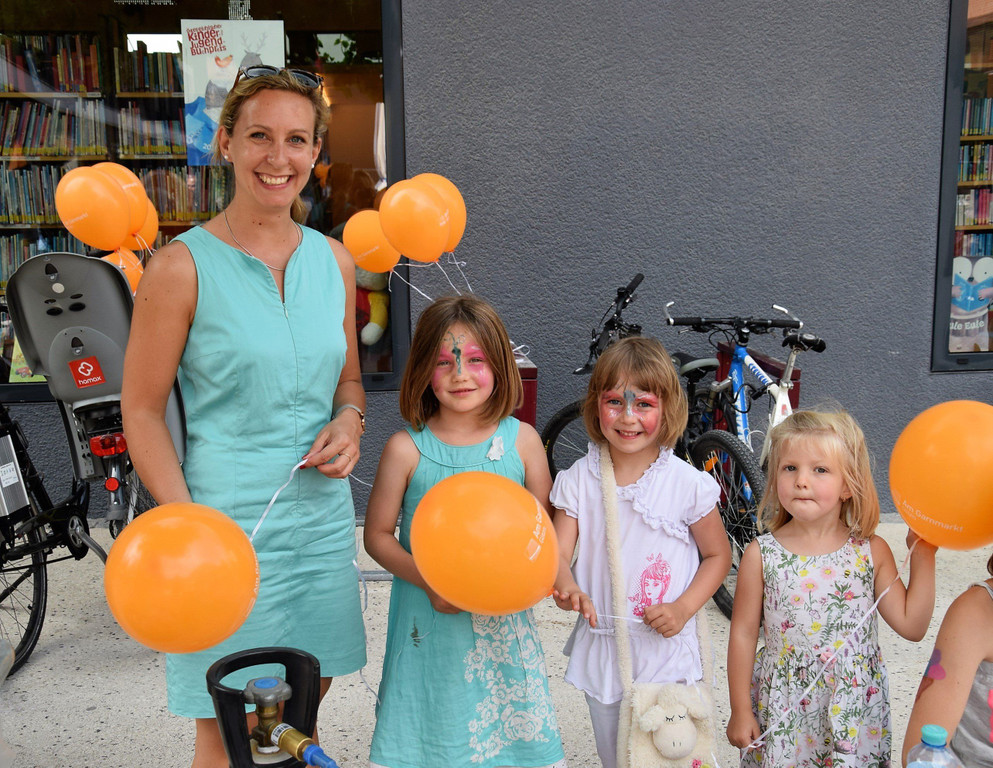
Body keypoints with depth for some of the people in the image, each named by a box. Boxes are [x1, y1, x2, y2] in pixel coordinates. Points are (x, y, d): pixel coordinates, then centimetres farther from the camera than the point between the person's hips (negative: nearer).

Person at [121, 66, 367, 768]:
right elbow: (142, 410, -7)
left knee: (311, 690, 20)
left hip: (322, 516, 5)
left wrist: (349, 421, -5)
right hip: (229, 525, -4)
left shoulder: (334, 260, 5)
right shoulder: (183, 266, -10)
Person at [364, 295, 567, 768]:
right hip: (430, 622, -1)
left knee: (511, 730, 10)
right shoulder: (407, 449, -9)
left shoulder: (521, 440, -4)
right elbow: (378, 534, -3)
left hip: (503, 619, 1)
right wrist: (429, 581, -16)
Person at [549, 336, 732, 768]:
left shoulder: (687, 484, -11)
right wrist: (567, 587, -30)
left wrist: (683, 608, -14)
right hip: (600, 651, 3)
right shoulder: (579, 480, -5)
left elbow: (718, 555, 0)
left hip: (666, 654, -2)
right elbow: (559, 551, -7)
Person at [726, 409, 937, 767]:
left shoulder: (872, 551, -6)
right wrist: (740, 710, 0)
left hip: (856, 711, 1)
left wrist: (923, 556, -6)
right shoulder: (761, 555, -10)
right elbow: (743, 633, -4)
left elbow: (911, 625, -2)